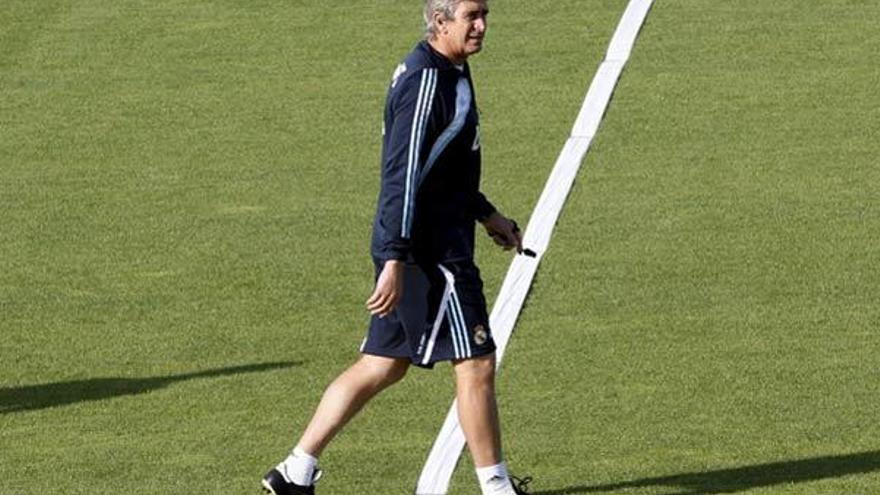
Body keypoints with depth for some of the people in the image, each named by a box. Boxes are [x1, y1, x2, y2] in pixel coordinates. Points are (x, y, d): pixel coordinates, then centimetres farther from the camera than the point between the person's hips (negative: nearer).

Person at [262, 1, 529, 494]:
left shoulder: (448, 74, 15)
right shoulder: (426, 82, -17)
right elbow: (403, 176, -22)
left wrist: (487, 215, 27)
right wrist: (396, 262, -25)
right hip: (431, 253, -10)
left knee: (381, 367, 13)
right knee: (476, 363, -2)